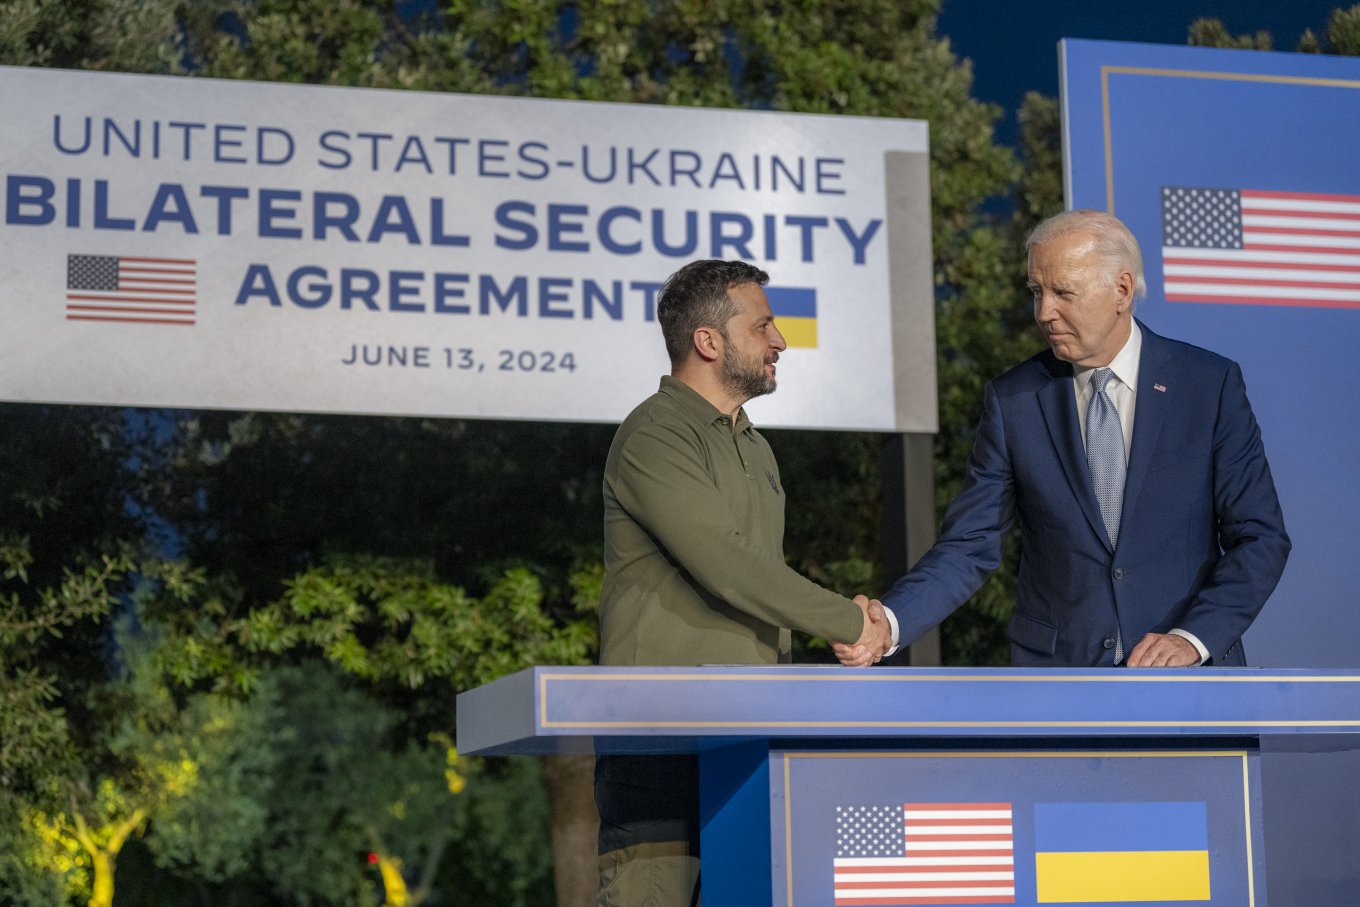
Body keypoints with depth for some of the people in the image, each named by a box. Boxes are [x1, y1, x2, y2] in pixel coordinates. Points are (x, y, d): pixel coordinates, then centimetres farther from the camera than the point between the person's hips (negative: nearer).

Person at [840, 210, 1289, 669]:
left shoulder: (1212, 384, -2)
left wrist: (1193, 638, -16)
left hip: (1187, 674, -2)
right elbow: (969, 546, -2)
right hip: (1053, 666, 2)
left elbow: (1260, 539, -3)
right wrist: (888, 622, -19)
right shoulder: (1011, 401, 1)